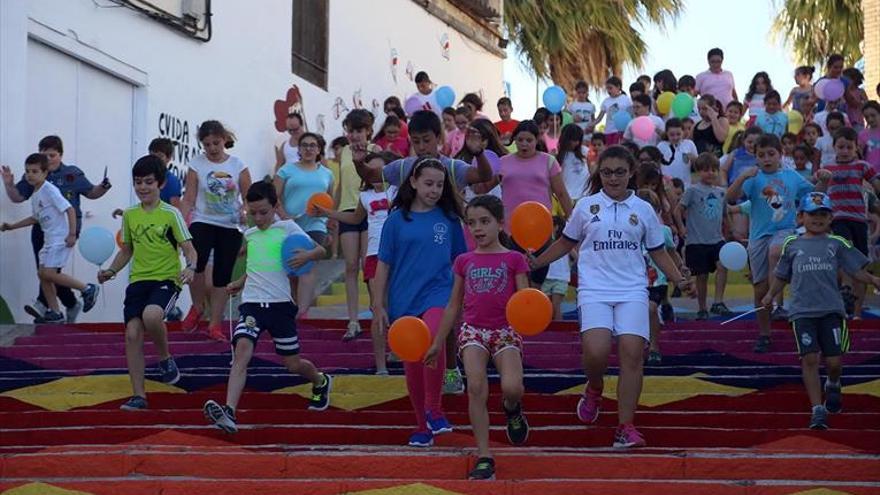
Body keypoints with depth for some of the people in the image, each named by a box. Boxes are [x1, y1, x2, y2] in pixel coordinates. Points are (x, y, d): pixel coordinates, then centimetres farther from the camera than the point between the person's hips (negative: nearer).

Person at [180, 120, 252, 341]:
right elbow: (189, 199, 0)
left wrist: (246, 213, -18)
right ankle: (197, 307, -1)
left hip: (231, 226, 2)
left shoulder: (238, 165, 2)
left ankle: (215, 324, 12)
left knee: (223, 274, 3)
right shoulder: (197, 164, 0)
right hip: (203, 223, -2)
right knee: (196, 262, -26)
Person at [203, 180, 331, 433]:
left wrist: (307, 255, -21)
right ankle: (229, 412, -36)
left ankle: (321, 382, 44)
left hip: (281, 304, -3)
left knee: (292, 364, 8)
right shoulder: (249, 235, 15)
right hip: (252, 303, 3)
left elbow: (320, 250, -1)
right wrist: (240, 283, 21)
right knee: (242, 350, -22)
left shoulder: (287, 228, 0)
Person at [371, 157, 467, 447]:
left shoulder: (449, 219, 4)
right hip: (404, 300, 2)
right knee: (412, 363, 8)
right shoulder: (397, 220, 2)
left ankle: (434, 411, -21)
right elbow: (383, 264, 6)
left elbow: (460, 260, 14)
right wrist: (378, 306, 3)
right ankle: (422, 427, 21)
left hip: (437, 292, -2)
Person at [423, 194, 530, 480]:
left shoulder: (514, 259, 4)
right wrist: (438, 343, 18)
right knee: (476, 388, -17)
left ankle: (511, 409, 17)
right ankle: (484, 458, -11)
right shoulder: (464, 262, 12)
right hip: (473, 330, 2)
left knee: (512, 388, -23)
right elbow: (454, 305, 18)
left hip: (506, 330, -2)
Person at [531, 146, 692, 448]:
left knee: (632, 353, -13)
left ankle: (625, 427, -5)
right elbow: (566, 243, 19)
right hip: (595, 290, -1)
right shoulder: (586, 207, 8)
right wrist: (536, 262, 10)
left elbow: (658, 252, 16)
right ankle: (594, 389, 15)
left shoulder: (643, 210, 10)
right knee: (596, 351, -21)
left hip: (632, 291, 1)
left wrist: (678, 279, 3)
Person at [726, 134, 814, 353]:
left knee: (775, 253, -37)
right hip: (759, 234, 1)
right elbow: (730, 197, -13)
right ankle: (763, 335, 16)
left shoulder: (792, 177, 7)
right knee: (760, 288, 2)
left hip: (785, 230, -1)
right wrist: (742, 178, -27)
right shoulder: (754, 178, 1)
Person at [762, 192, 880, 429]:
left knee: (833, 360, -2)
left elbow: (856, 270, 7)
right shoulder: (792, 245, 12)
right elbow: (782, 276, 22)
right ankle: (817, 410, -6)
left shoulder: (836, 244, 9)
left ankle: (833, 386, 34)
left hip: (831, 310, 0)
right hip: (803, 312, 0)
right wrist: (771, 295, 15)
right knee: (809, 358, -10)